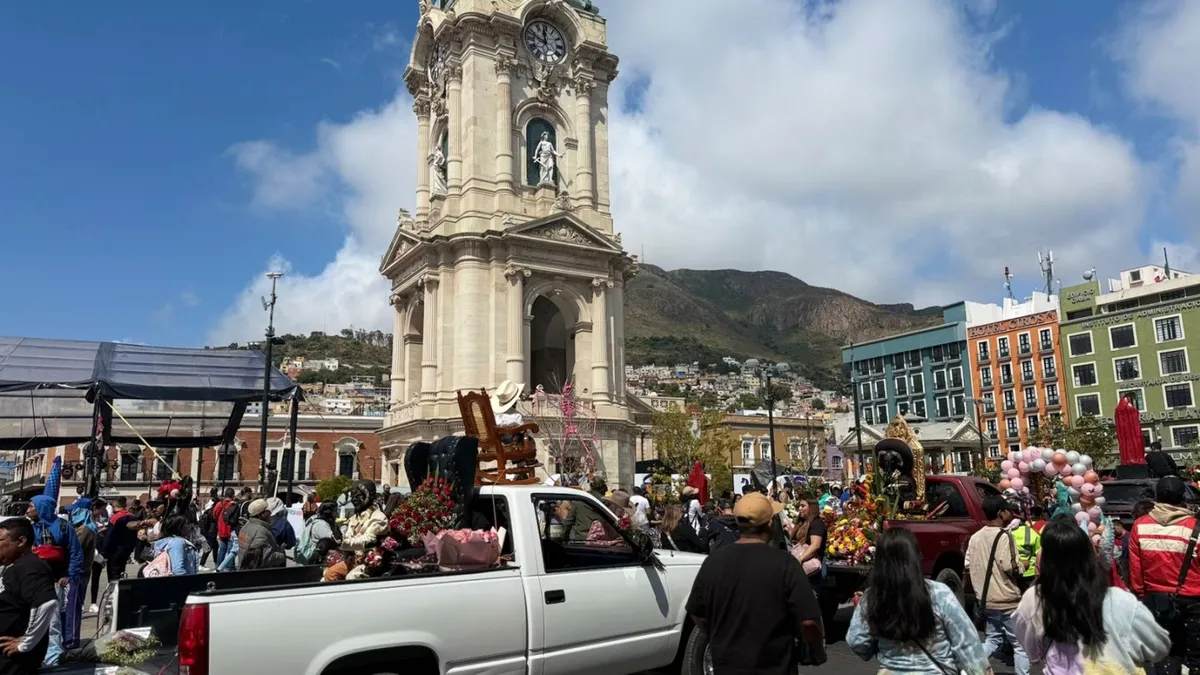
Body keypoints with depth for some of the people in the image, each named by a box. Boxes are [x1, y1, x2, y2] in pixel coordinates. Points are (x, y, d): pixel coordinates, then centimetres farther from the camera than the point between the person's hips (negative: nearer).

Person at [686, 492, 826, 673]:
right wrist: (818, 654, 1)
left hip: (726, 665, 3)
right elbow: (808, 621, -18)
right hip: (774, 666, -2)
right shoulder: (784, 563, -18)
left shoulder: (713, 562, -7)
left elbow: (697, 615, 3)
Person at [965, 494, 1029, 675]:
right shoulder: (1003, 535, -15)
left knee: (993, 640, 19)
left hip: (987, 599, 7)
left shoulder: (975, 537, 6)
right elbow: (1009, 566, -21)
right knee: (1021, 644, 8)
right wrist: (1021, 566, -1)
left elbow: (968, 565, 8)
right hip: (1007, 600, -7)